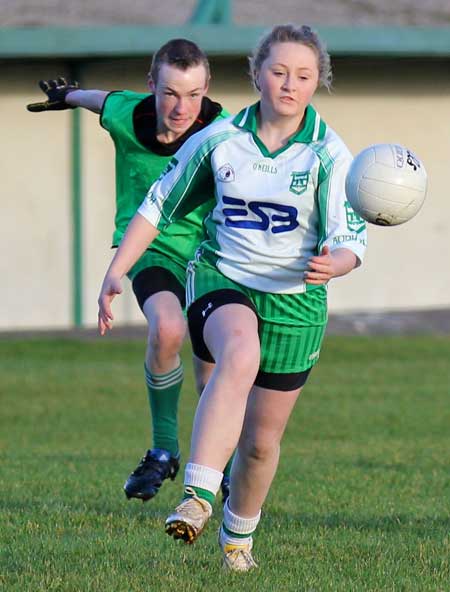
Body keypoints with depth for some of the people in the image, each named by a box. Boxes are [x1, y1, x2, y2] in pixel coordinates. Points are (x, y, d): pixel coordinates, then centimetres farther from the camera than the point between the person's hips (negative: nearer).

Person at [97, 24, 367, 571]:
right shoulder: (219, 139, -3)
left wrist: (332, 264, -36)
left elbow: (350, 240, -12)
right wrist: (115, 273, 1)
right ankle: (197, 500, -47)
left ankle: (237, 535, 37)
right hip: (221, 281, -1)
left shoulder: (329, 154, -8)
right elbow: (159, 204, 8)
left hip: (294, 301, 1)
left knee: (261, 442, 7)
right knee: (240, 356, -37)